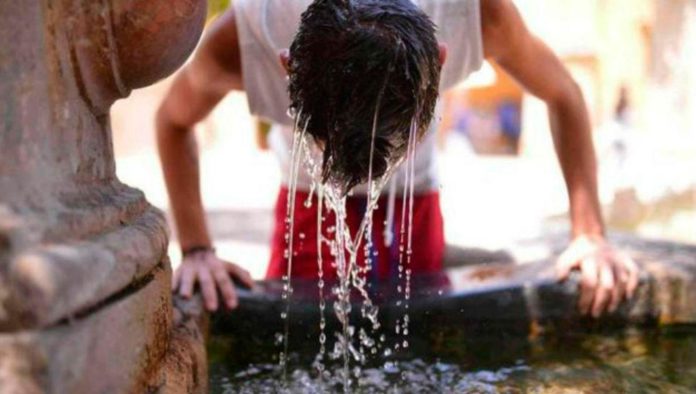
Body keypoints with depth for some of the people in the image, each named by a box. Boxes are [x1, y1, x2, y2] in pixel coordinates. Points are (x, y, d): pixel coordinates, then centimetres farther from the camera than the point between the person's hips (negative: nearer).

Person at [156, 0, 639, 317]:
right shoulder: (242, 40, -37)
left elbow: (563, 96, -15)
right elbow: (175, 119, -13)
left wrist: (590, 233, -21)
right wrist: (196, 248, -21)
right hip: (310, 204, 0)